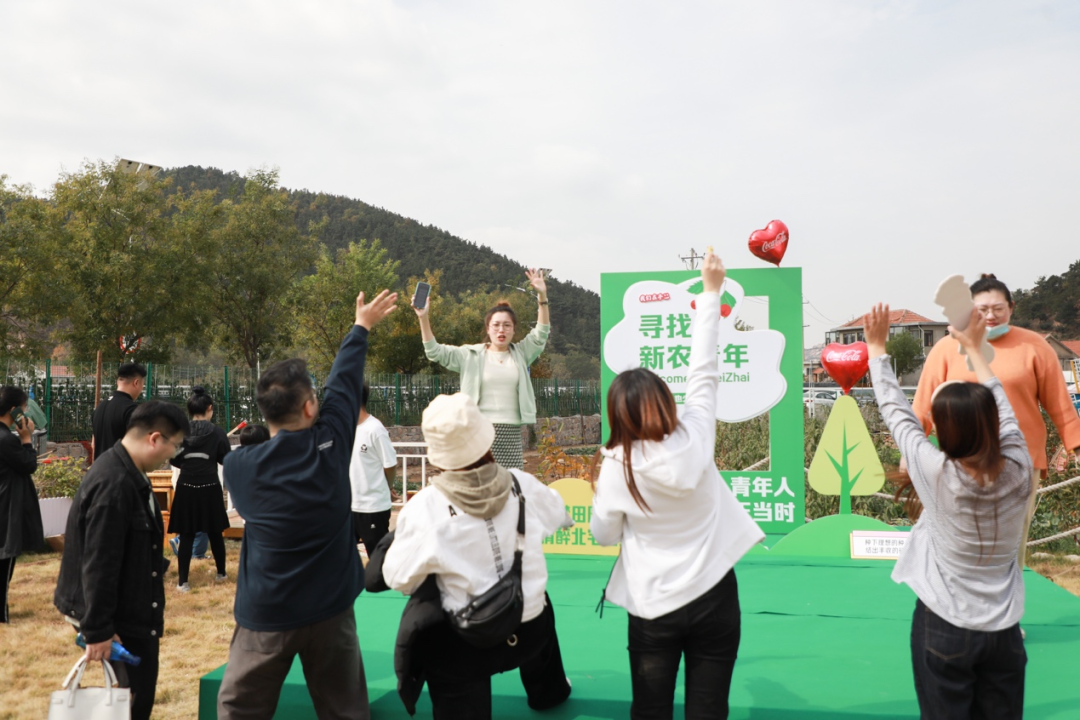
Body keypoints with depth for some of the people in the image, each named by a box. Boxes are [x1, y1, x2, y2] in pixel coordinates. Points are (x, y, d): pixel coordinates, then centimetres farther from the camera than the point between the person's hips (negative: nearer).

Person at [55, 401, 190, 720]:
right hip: (119, 617, -10)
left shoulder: (129, 473, 5)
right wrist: (97, 630, -21)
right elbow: (98, 565, -26)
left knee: (138, 691, 19)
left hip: (134, 607, 10)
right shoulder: (113, 485, -27)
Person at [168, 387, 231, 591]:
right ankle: (221, 573, 29)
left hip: (186, 488, 1)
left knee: (186, 535, 5)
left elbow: (174, 461, 5)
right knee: (215, 532, 15)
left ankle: (182, 581, 3)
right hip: (209, 488, -1)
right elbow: (227, 460, 0)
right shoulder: (217, 433, -7)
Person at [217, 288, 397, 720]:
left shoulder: (237, 466, -10)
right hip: (330, 608, 1)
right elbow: (344, 380, 6)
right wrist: (363, 327, 21)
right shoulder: (330, 445, -9)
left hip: (265, 615, -1)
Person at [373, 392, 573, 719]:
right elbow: (556, 511, 9)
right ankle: (548, 690, 61)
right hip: (529, 631, 4)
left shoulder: (425, 508, -22)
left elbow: (398, 578, -11)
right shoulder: (522, 485, -13)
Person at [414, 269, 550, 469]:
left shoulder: (520, 354, 11)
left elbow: (541, 335, -1)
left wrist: (542, 297, -13)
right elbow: (435, 352, 1)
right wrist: (424, 318, -11)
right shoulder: (472, 355, 6)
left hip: (511, 433, 2)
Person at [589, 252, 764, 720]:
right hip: (714, 595, 1)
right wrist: (711, 291, 6)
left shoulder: (616, 465, -12)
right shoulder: (694, 440, -10)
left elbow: (603, 536, 0)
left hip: (653, 606, -1)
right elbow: (704, 374, 0)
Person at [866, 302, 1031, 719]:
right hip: (1004, 630, 3)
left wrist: (877, 346, 6)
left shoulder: (936, 473, -18)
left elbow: (895, 411, -5)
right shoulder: (1018, 470, -9)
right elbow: (1000, 407, 8)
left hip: (943, 626, -3)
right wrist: (974, 348, 20)